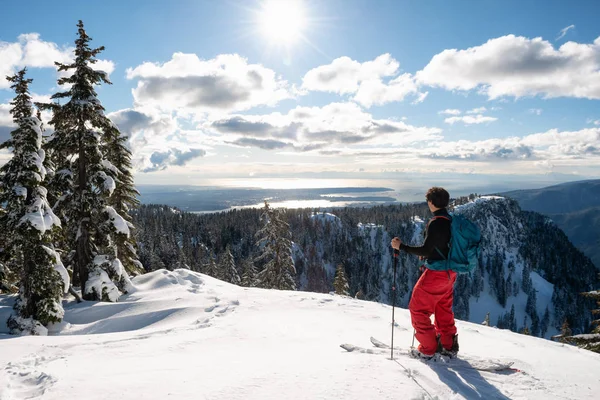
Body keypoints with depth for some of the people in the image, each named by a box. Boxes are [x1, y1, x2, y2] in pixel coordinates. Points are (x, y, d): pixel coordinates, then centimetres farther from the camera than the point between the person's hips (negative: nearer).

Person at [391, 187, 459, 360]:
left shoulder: (435, 223, -21)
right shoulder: (451, 221, 5)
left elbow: (426, 250, -22)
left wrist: (401, 246, -16)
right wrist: (427, 253, 22)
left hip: (436, 273, -9)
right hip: (450, 272, 9)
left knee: (418, 308, 5)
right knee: (443, 309, 23)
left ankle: (428, 349, 11)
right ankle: (448, 346, 30)